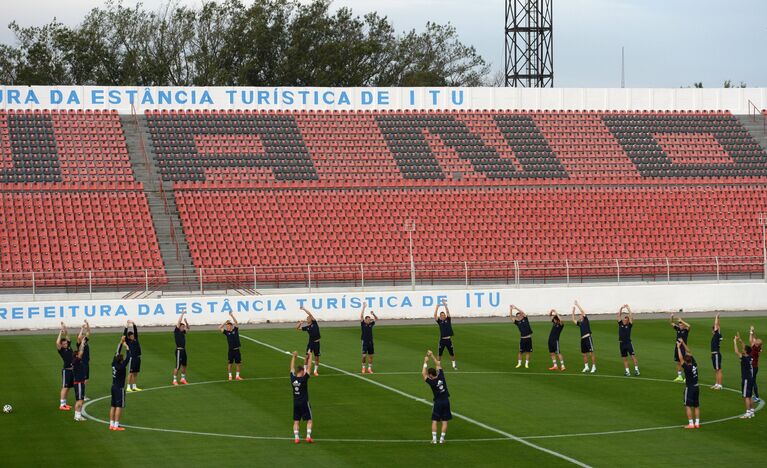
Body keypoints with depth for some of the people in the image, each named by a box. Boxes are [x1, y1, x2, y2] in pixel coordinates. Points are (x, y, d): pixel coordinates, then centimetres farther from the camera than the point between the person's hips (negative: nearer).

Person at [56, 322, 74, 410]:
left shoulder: (69, 347, 10)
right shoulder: (61, 350, -8)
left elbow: (68, 337, 14)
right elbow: (57, 343, -23)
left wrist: (65, 330, 1)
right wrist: (61, 332, -17)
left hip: (72, 369, 7)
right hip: (66, 370, -7)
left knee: (68, 387, 11)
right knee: (65, 387, -6)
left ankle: (64, 403, 18)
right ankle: (61, 405, -4)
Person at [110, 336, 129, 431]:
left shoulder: (114, 364, 0)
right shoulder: (121, 367, -19)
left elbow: (117, 353, 8)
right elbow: (127, 358, -23)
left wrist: (121, 342, 10)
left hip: (114, 387, 8)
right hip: (119, 388, -8)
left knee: (113, 406, 10)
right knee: (119, 406, -5)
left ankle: (111, 424, 13)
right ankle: (116, 425, -7)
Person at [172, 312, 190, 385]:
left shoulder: (183, 332, 10)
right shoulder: (176, 331, -8)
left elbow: (188, 328, 21)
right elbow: (178, 323, -17)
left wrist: (186, 321, 3)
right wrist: (182, 314, -14)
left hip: (184, 350, 8)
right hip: (179, 350, -8)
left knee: (184, 365, 13)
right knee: (177, 366, -5)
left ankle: (183, 379, 23)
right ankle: (174, 380, 1)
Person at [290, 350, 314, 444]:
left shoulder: (293, 378, -5)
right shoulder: (304, 379, -15)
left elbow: (292, 368, 9)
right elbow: (309, 368, -10)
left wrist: (294, 356, 17)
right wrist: (310, 357, -1)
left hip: (295, 403, 4)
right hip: (304, 402, -4)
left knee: (296, 421, 7)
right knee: (309, 420, 5)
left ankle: (296, 437, -1)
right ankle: (308, 436, -6)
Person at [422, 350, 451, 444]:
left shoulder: (431, 382, -14)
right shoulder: (441, 376, -4)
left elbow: (423, 373, -4)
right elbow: (438, 365, 7)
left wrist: (426, 362, 2)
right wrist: (432, 356, 11)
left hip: (438, 402, -4)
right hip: (446, 401, 4)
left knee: (434, 421, 4)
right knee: (445, 421, 6)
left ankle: (434, 439, -2)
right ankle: (442, 439, 3)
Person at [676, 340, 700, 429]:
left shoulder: (687, 368, -19)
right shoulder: (695, 365, -1)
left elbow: (680, 358, -17)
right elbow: (689, 353, 6)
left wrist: (678, 347, -12)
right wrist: (683, 344, 9)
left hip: (689, 388, -7)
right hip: (696, 388, 7)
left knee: (688, 406, -2)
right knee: (696, 406, 11)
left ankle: (691, 424, -5)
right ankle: (697, 423, 13)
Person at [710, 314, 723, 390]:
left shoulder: (718, 335, -11)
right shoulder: (715, 335, 11)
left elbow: (716, 326, -12)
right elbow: (716, 326, 19)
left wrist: (717, 318, -3)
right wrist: (716, 318, 19)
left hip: (717, 354, -10)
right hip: (714, 354, 10)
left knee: (718, 370, -7)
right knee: (716, 370, 13)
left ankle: (719, 385, -6)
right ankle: (716, 384, 19)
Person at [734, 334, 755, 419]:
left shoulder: (745, 359, -19)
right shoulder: (750, 358, 5)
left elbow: (736, 352, -21)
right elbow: (744, 349, 19)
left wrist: (735, 342, -12)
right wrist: (740, 341, 19)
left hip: (746, 380, -9)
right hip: (750, 379, 9)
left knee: (746, 397, -6)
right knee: (750, 396, 15)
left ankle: (748, 413, -6)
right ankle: (751, 411, 21)